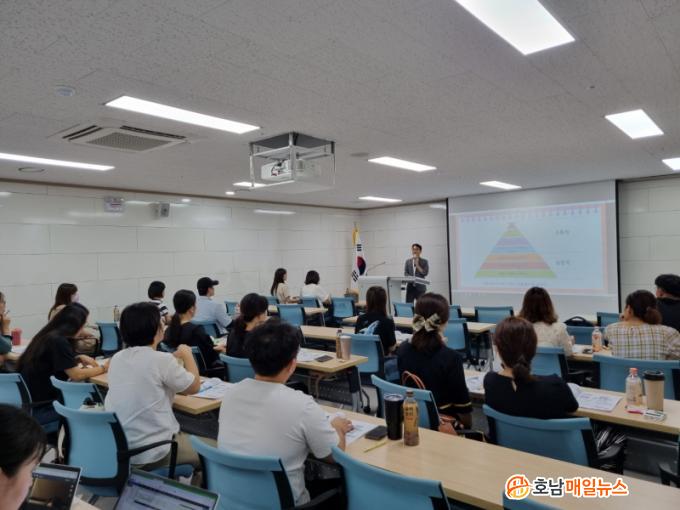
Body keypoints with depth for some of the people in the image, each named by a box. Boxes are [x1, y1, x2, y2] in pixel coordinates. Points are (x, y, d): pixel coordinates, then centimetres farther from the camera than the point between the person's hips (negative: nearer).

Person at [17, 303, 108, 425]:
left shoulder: (49, 335, 5)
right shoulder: (57, 341, -21)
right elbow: (76, 375, -18)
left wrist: (79, 358, 5)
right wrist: (104, 368, -6)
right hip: (38, 408, -8)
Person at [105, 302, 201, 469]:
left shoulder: (117, 358, 2)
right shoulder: (162, 360, -17)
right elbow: (194, 386, -1)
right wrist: (187, 354, 13)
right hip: (151, 453, -7)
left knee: (186, 436, 29)